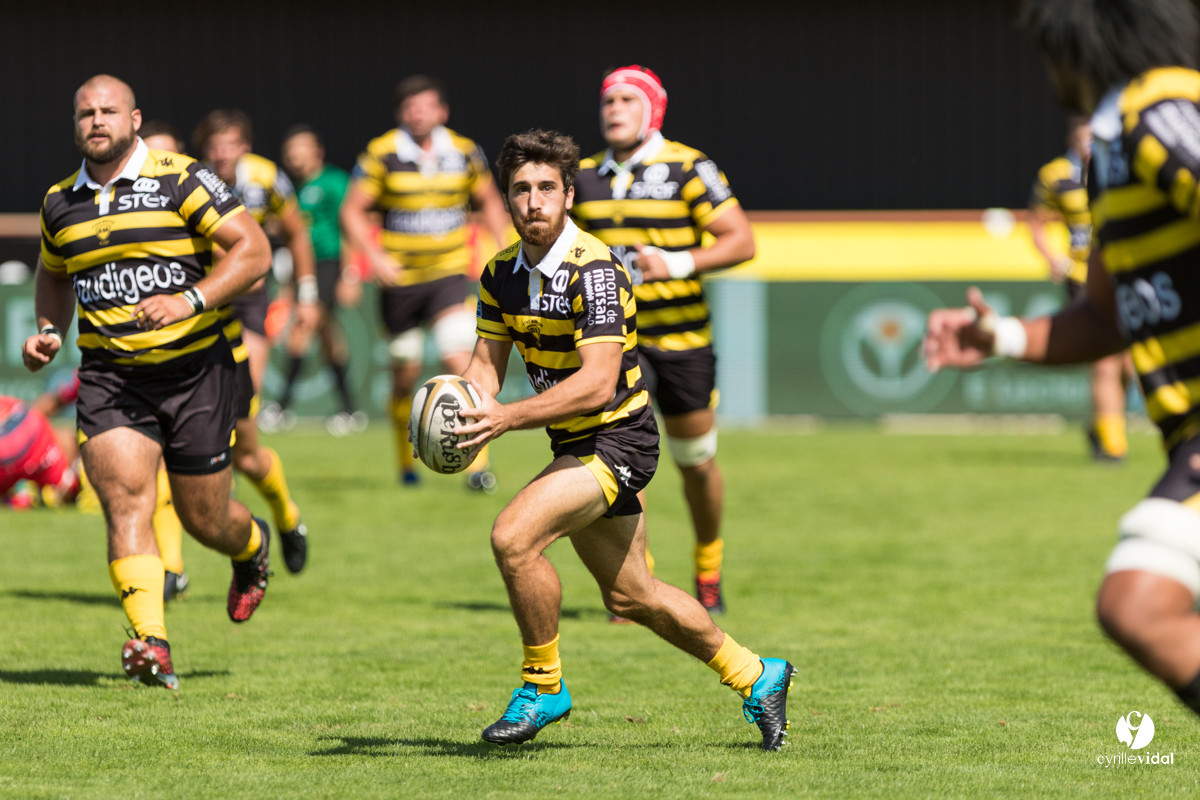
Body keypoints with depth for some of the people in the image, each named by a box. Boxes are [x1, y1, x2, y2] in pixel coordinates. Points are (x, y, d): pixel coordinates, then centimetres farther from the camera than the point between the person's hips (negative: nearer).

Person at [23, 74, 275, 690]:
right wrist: (48, 330, 8)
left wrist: (189, 301, -23)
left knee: (205, 519, 7)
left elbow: (253, 250, -10)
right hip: (109, 377, 3)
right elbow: (53, 275, 27)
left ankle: (254, 547, 45)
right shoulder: (60, 203, 8)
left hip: (194, 369, -3)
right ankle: (152, 645, -27)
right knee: (124, 499, -19)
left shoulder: (181, 181, -7)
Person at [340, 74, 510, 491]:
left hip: (449, 273, 0)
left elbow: (488, 200, 17)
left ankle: (476, 462, -15)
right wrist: (375, 255, -18)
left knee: (459, 360, -17)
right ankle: (406, 462, 27)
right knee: (405, 374, 7)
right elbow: (353, 211, -4)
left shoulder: (465, 153, 1)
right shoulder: (381, 154, -7)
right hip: (400, 279, 0)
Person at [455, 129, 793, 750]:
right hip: (575, 444, 8)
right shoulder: (501, 274, 2)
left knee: (512, 537, -25)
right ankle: (754, 676, 34)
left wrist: (508, 418, -36)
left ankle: (543, 688, -8)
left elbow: (597, 382, -29)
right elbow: (487, 364, 3)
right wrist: (466, 411, -20)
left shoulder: (593, 271, -22)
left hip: (618, 439, -8)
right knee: (630, 597, 17)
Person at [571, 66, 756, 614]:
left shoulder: (687, 168, -8)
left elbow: (741, 241, -12)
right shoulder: (586, 177, 7)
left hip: (681, 336, -2)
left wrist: (678, 264, -24)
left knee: (695, 461, 9)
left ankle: (708, 569, 32)